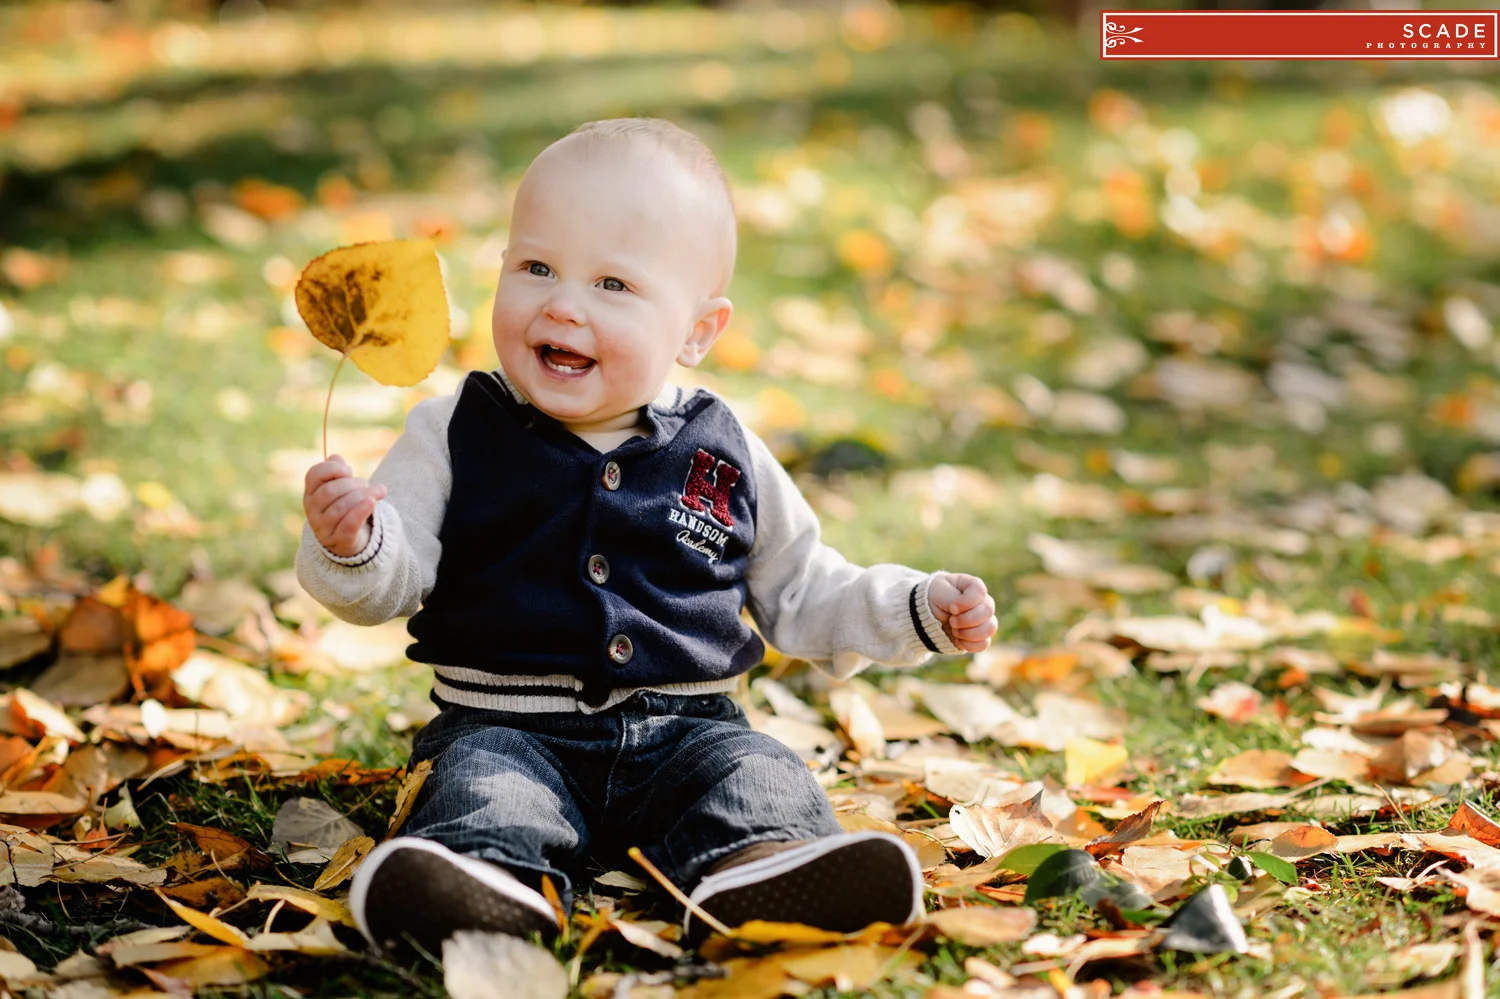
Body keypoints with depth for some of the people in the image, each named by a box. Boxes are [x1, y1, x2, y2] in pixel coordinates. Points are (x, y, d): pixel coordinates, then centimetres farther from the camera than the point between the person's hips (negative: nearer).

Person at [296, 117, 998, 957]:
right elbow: (393, 586, -1)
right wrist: (351, 546, -23)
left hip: (684, 729, 1)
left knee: (760, 779, -26)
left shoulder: (724, 457, 8)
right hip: (509, 727, -1)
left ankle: (760, 868, -54)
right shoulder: (456, 436, 3)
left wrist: (920, 609, 7)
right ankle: (495, 881, -58)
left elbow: (800, 592, 19)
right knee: (484, 784, -30)